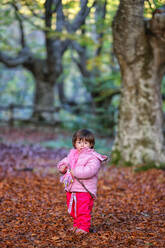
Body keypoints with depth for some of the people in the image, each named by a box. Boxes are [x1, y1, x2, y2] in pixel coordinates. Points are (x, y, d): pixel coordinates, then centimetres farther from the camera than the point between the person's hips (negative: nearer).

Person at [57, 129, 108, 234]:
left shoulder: (93, 157, -13)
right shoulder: (72, 154, 10)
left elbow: (90, 171, -27)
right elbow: (65, 161, 22)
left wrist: (75, 172, -27)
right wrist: (62, 167, -2)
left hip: (85, 190, -7)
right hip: (71, 189, 7)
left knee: (84, 211, -4)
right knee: (73, 210, 18)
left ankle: (84, 227, 8)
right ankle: (77, 225, 34)